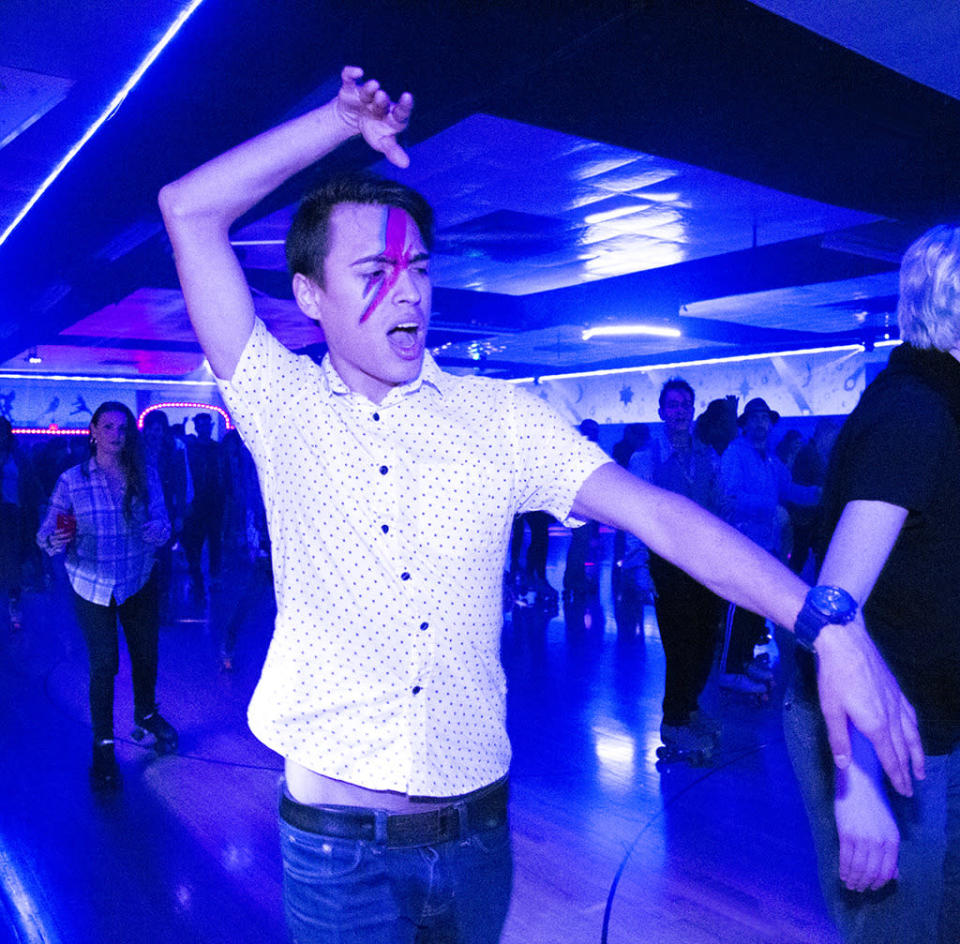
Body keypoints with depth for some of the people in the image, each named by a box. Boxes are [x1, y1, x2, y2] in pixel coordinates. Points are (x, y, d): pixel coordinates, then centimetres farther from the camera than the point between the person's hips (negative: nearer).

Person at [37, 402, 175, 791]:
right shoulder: (71, 480, -6)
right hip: (92, 585, -2)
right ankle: (103, 744, 17)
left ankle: (146, 713, 40)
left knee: (146, 653, 12)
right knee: (103, 664, 0)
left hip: (139, 582, 2)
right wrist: (57, 538, -30)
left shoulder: (146, 476, -2)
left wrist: (157, 530, -25)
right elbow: (46, 534, -7)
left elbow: (162, 526, -2)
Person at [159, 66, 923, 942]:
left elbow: (659, 514, -10)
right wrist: (343, 119, -6)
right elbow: (189, 210, -7)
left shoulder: (500, 417, -2)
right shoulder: (283, 407, -3)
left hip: (476, 827, 2)